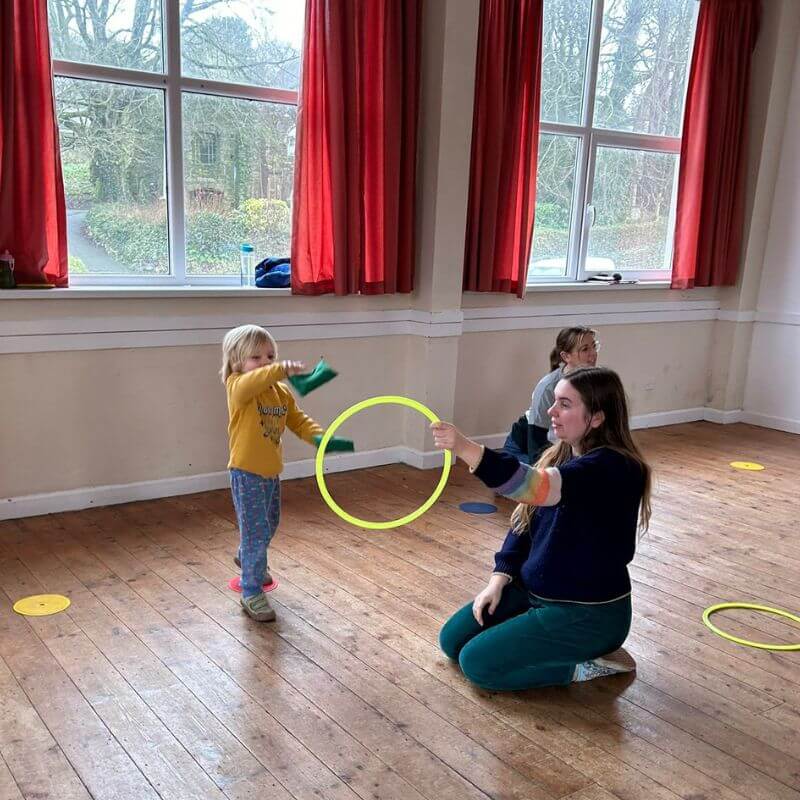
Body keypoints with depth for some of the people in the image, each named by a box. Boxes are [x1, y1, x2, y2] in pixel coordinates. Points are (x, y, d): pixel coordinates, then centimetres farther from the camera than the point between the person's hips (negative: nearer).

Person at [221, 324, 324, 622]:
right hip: (246, 474, -8)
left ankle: (247, 558, 54)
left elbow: (298, 421, 7)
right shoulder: (237, 387, -17)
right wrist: (283, 370, -55)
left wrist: (320, 436, -12)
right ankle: (251, 593, 8)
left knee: (269, 525, 25)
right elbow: (253, 381, -40)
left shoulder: (282, 392, 5)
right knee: (256, 532, -5)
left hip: (272, 472, 8)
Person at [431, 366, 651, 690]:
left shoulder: (613, 468, -26)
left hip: (588, 614, -9)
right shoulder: (560, 456, 2)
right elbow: (524, 522, 8)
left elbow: (537, 486, -43)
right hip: (534, 590, 9)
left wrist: (465, 448, -54)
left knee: (476, 662, -11)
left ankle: (585, 662, 1)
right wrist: (500, 577, -3)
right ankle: (553, 645, 16)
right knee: (452, 640, 7)